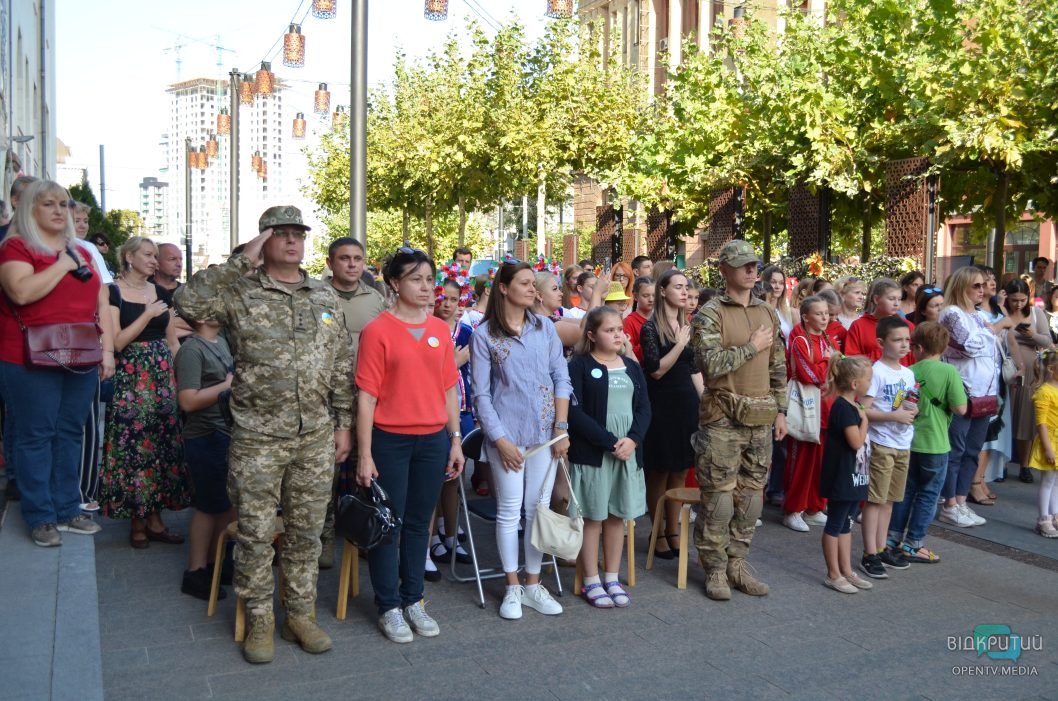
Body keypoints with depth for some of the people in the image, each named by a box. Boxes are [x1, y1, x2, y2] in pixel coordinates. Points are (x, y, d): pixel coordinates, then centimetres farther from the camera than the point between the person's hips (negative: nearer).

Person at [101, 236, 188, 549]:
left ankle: (154, 518, 15)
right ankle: (137, 521, 10)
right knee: (134, 447, -2)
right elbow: (117, 342, -11)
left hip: (163, 378, 5)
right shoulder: (113, 292, -4)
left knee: (162, 445, 5)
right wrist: (148, 315, -15)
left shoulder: (160, 292, 12)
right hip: (130, 380, -5)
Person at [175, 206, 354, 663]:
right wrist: (242, 263, -19)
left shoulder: (326, 298, 9)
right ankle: (259, 621, 23)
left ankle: (301, 614, 27)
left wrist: (343, 424, 8)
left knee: (306, 531, 12)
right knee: (256, 533, 6)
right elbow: (187, 301, -23)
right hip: (257, 438, -3)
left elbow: (341, 368, 11)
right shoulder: (240, 293, -3)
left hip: (316, 438, 3)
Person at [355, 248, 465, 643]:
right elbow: (367, 395, -9)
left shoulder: (441, 330, 7)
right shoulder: (378, 330, -8)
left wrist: (456, 440, 8)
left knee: (419, 522, 14)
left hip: (433, 440, 5)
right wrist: (365, 455, -11)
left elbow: (449, 389, 11)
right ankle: (388, 607, 20)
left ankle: (413, 600, 27)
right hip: (389, 440, -4)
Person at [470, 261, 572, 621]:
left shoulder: (545, 327, 6)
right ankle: (512, 587, 17)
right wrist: (500, 440, -10)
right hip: (507, 433, -3)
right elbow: (481, 393, -4)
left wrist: (562, 427, -2)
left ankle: (533, 584, 21)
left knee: (539, 507, 8)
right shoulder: (483, 334, -2)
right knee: (509, 510, 3)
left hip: (545, 432, 3)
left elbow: (561, 378, 6)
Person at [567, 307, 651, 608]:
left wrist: (633, 439, -11)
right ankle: (592, 581, 15)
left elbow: (644, 408, 7)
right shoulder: (579, 366, -6)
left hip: (628, 452, 5)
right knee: (593, 516, 3)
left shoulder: (632, 367, 11)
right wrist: (610, 442, -18)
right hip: (592, 454, -5)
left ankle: (612, 578, 23)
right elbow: (575, 413, -14)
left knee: (617, 516, 11)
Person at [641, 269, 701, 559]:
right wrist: (680, 344, -22)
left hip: (687, 403, 6)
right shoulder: (651, 328, -8)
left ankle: (673, 531, 20)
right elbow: (656, 371, -15)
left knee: (680, 472, 10)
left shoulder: (687, 326, 11)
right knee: (659, 473, 3)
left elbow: (694, 369, 14)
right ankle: (659, 534, 14)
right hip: (662, 405, -6)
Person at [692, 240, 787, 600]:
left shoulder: (768, 313, 12)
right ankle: (715, 568, 13)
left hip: (761, 419, 6)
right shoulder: (710, 314, -7)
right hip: (723, 419, -5)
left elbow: (778, 367, 15)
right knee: (718, 496, 0)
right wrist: (752, 347, -12)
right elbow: (711, 364, -20)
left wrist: (780, 410, 12)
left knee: (751, 494, 11)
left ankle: (737, 563, 23)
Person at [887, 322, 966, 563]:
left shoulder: (909, 372, -1)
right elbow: (960, 408, -15)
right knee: (928, 494, 9)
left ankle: (893, 537, 22)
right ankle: (912, 544, 13)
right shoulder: (949, 372, -13)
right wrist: (944, 404, 3)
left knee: (906, 491, 17)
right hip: (935, 444, -4)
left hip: (908, 441, 4)